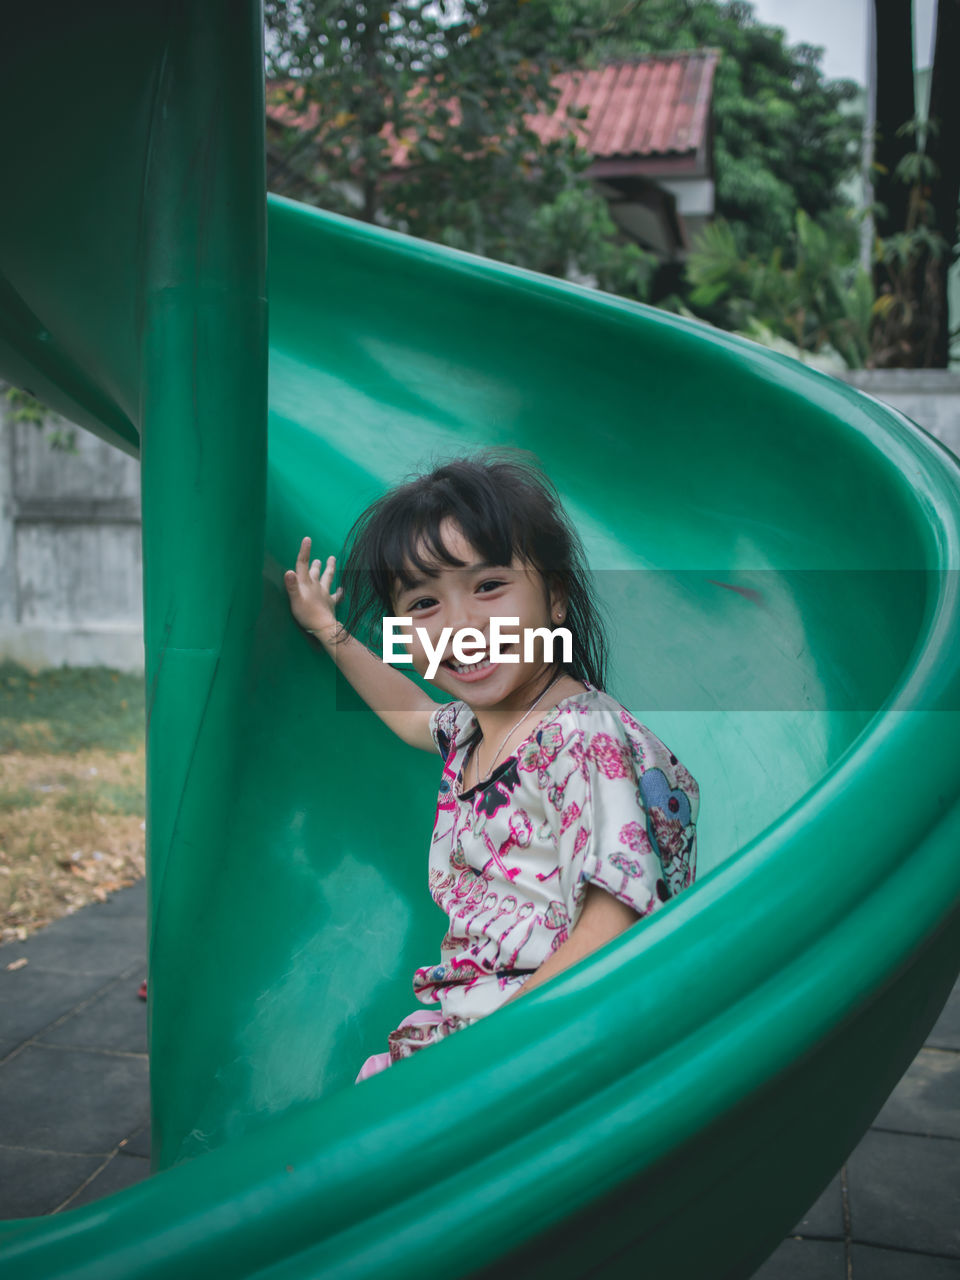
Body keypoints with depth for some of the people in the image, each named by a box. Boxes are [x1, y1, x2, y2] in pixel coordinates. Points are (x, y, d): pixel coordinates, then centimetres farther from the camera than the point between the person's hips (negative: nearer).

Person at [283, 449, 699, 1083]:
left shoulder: (583, 734, -18)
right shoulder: (470, 730, 9)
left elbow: (613, 922, -24)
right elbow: (412, 712, 35)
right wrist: (329, 630, 43)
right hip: (458, 1010, 8)